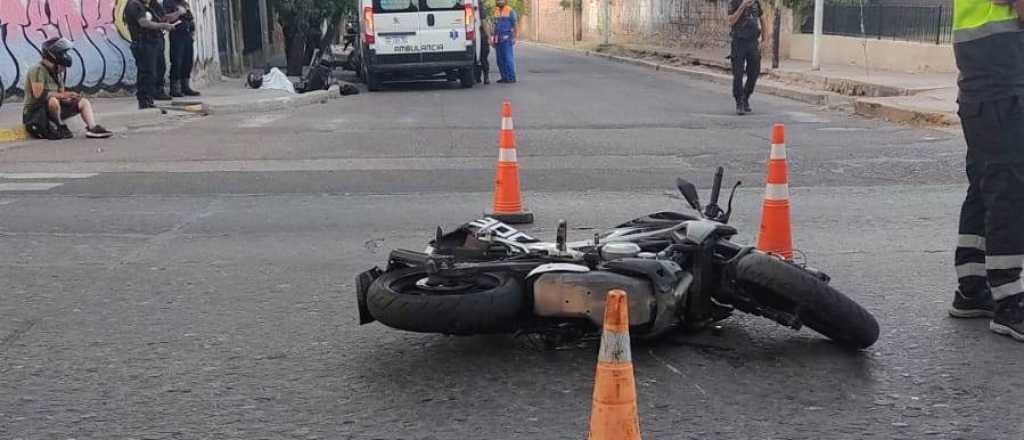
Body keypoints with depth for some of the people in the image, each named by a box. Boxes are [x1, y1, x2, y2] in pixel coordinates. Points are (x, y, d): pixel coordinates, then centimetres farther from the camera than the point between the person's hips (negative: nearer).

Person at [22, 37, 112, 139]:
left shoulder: (58, 73, 12)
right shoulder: (39, 70, -17)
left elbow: (60, 94, 13)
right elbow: (38, 94, -27)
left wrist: (68, 97, -11)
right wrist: (62, 95, -26)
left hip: (51, 108, 9)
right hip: (35, 112, -9)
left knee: (84, 102, 5)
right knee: (53, 101, -40)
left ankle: (92, 127, -16)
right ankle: (59, 128, -17)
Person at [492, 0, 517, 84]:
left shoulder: (510, 11, -3)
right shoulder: (497, 12, 16)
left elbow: (515, 25, -5)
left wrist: (514, 37, -13)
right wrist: (493, 39, 15)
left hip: (506, 39, -7)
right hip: (498, 39, 7)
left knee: (508, 58, -9)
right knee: (500, 60, 5)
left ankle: (511, 78, -7)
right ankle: (504, 77, 11)